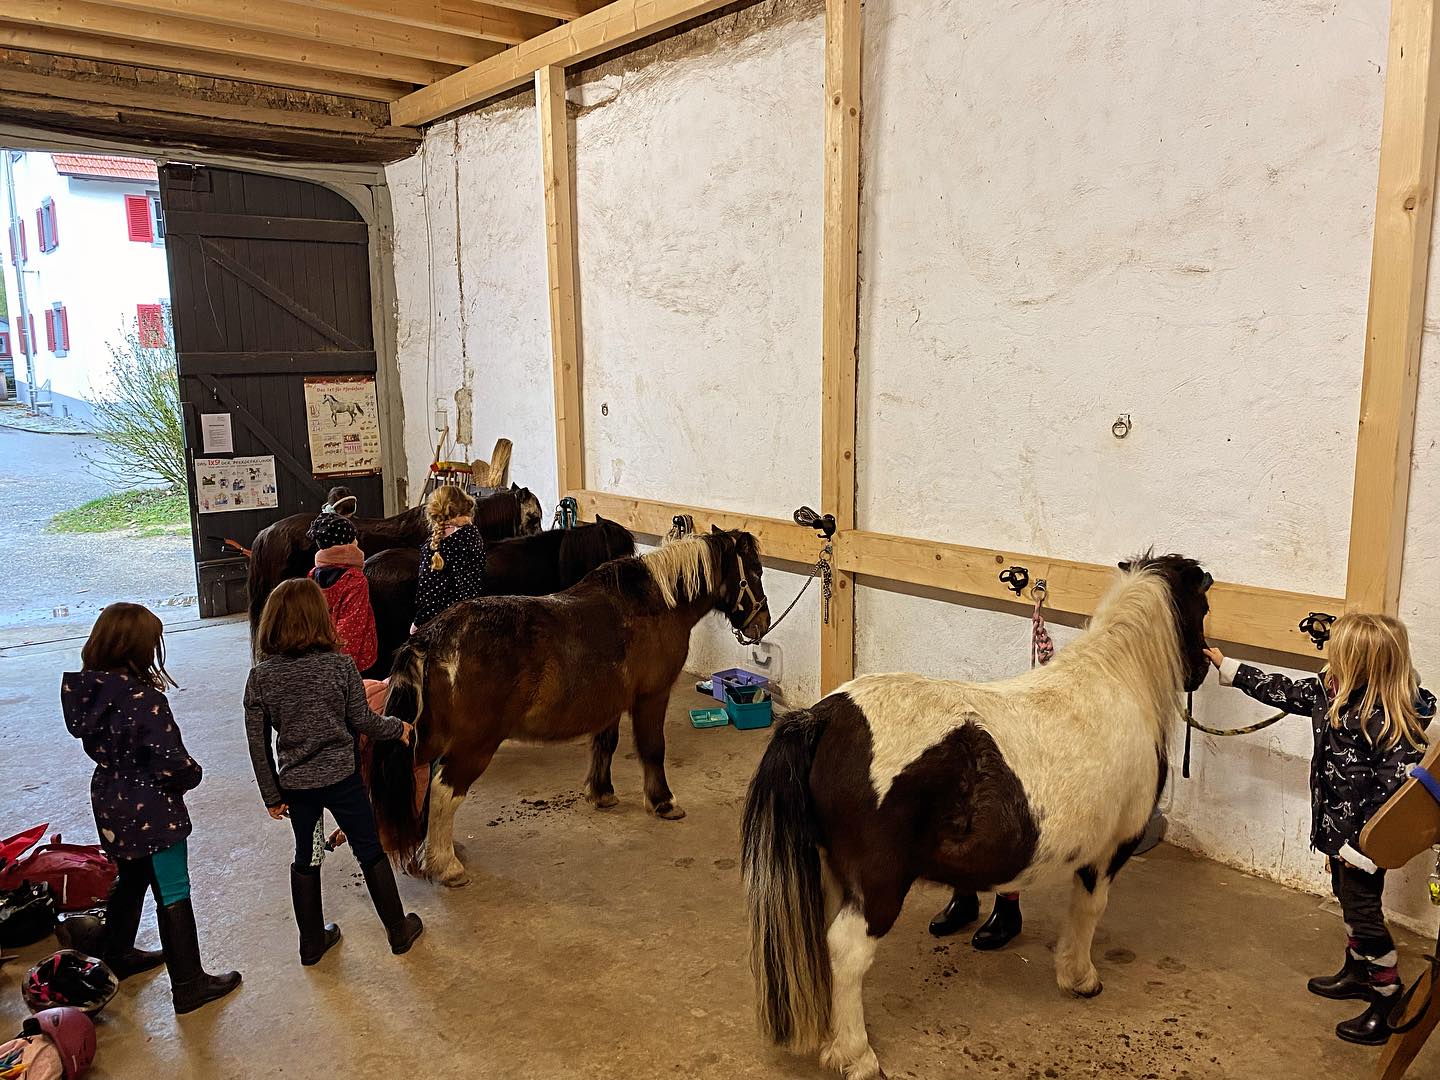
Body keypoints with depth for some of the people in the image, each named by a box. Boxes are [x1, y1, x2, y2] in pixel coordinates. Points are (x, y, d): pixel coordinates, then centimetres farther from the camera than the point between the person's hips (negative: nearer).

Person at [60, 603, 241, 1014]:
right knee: (173, 895, 4)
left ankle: (117, 956, 47)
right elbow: (172, 763, -25)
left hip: (112, 809, 8)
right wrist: (193, 774, -6)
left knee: (130, 879, 28)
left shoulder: (86, 691, -5)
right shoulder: (144, 699, -27)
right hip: (152, 813, -8)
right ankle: (189, 984, 15)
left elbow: (98, 746, 10)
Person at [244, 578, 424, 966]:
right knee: (370, 852, 14)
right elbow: (362, 721, -9)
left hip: (295, 784, 2)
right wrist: (399, 728, 10)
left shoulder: (260, 676, -9)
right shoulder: (340, 665, -16)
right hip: (342, 777, -2)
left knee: (305, 860, 19)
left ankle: (312, 943, 31)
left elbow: (258, 744, -4)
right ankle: (399, 931, 27)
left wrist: (272, 794, 6)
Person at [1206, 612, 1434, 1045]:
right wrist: (1227, 666, 16)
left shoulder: (1392, 725, -28)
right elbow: (1283, 690, 10)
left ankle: (1390, 1003, 18)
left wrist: (1362, 847, -23)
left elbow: (1397, 791, -27)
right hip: (1338, 828, 9)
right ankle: (1357, 974, 42)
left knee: (1363, 911, 2)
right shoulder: (1332, 692, -5)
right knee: (1348, 899, 23)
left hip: (1366, 836, -9)